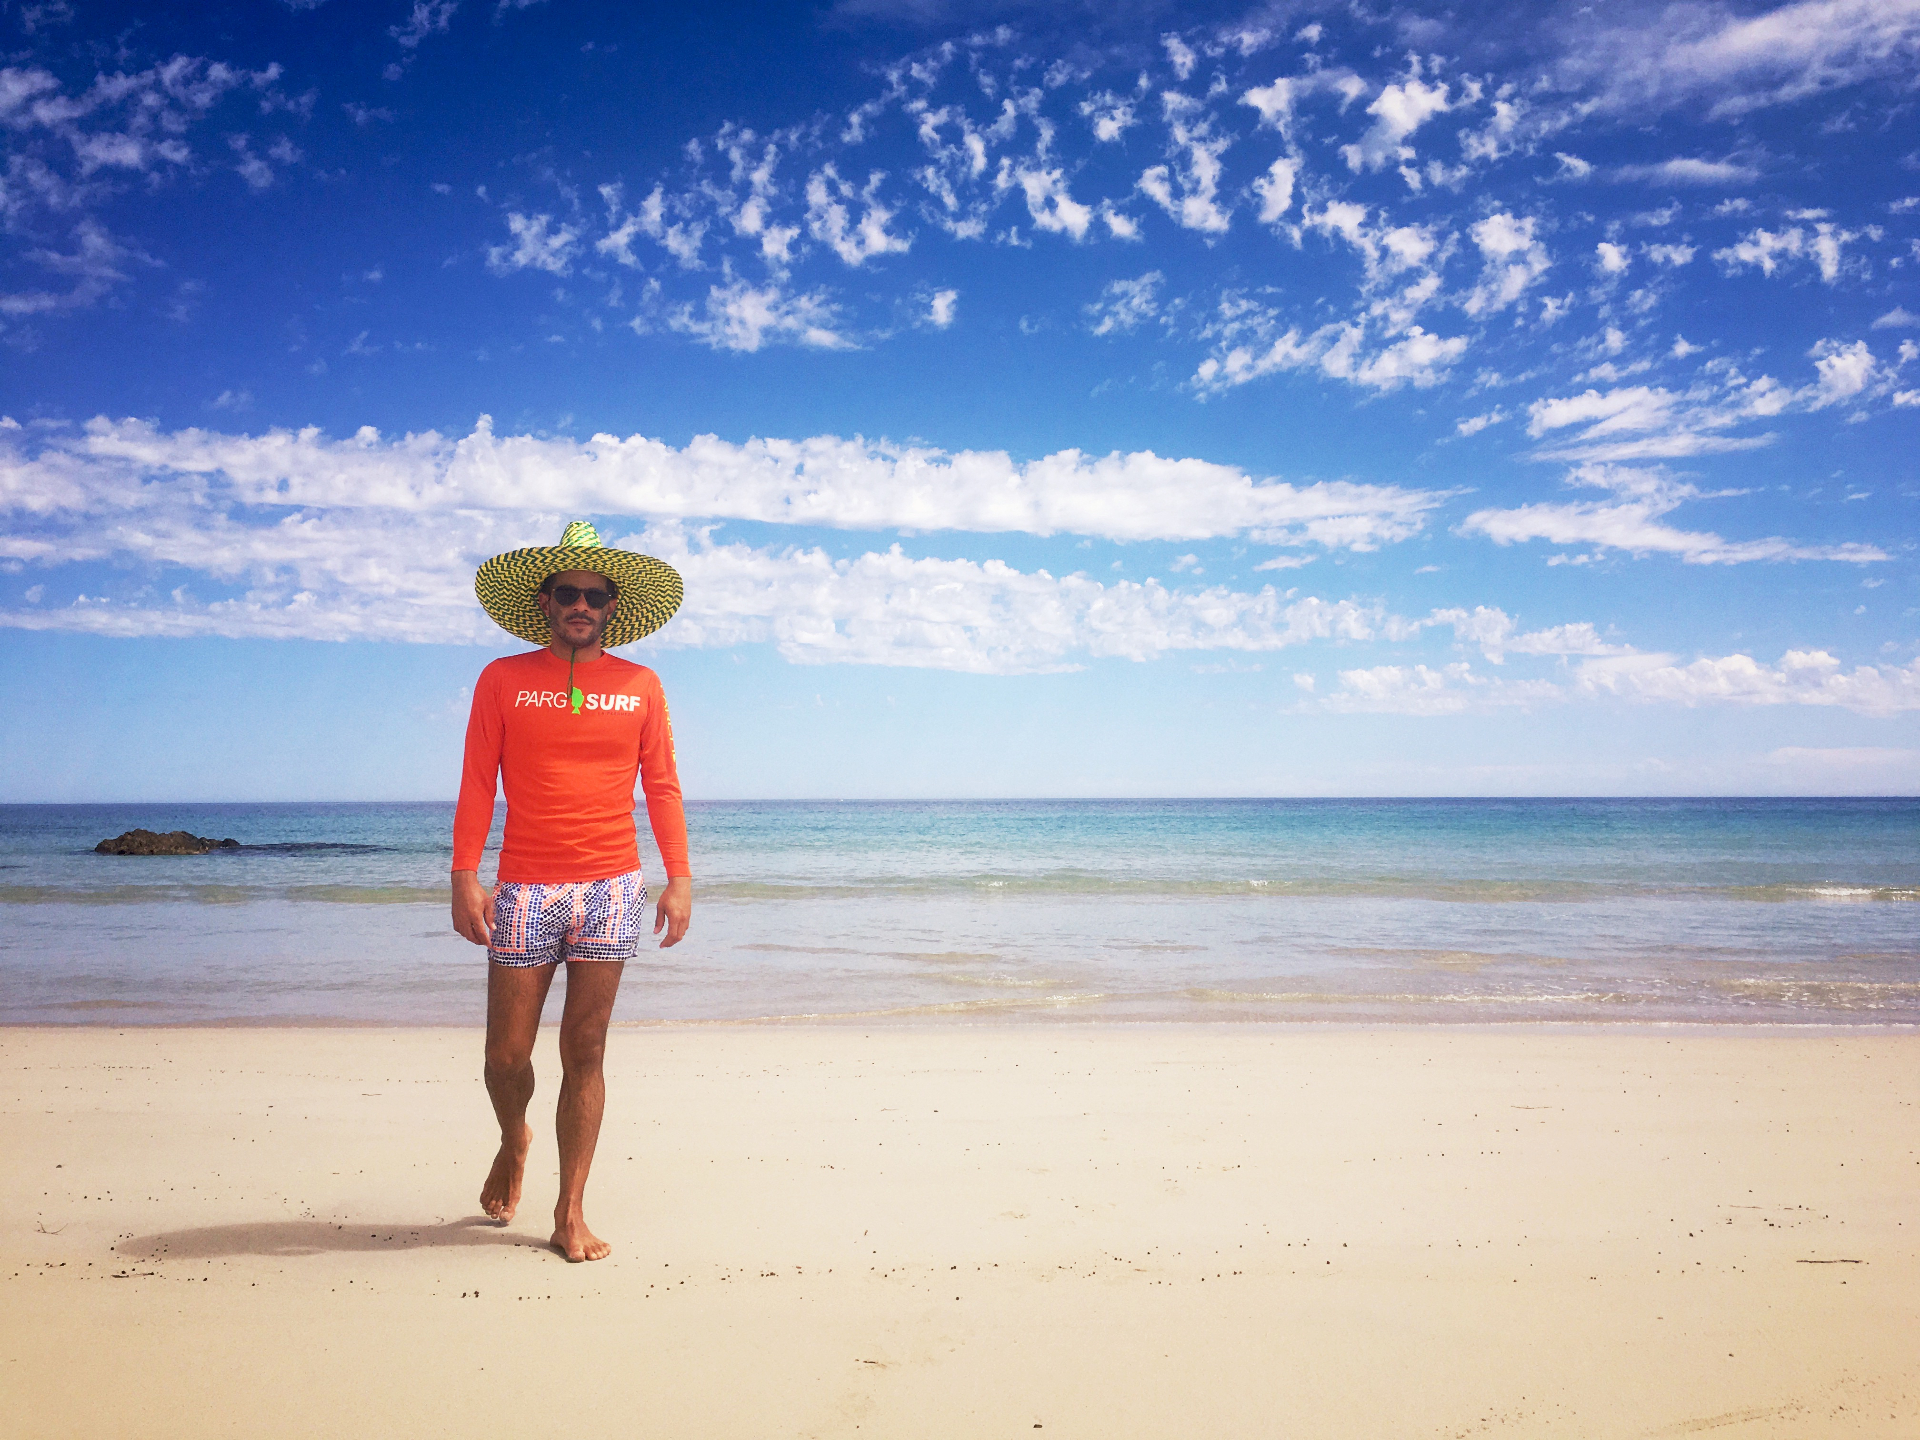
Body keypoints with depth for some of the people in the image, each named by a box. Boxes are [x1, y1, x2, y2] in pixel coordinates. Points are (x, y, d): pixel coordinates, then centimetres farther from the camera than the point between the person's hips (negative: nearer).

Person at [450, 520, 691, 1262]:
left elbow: (662, 787, 7)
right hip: (525, 889, 0)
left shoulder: (640, 685, 7)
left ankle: (571, 1214, 12)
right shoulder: (503, 680, 4)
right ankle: (513, 1144, 37)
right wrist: (465, 876, -8)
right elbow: (476, 785, 1)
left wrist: (680, 876, 1)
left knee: (584, 1052, 4)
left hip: (611, 890, 1)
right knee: (507, 1053, 4)